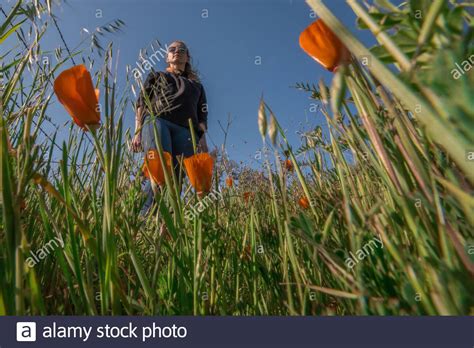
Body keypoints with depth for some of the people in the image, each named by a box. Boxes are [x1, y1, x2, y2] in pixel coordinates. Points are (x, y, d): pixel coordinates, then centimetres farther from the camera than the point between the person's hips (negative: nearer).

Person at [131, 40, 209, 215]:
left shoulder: (197, 85, 35)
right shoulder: (156, 75, 32)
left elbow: (202, 113, 22)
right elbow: (141, 103, 19)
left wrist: (203, 139, 3)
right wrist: (137, 132, 1)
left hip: (185, 130, 2)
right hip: (157, 120, -1)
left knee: (177, 178, -19)